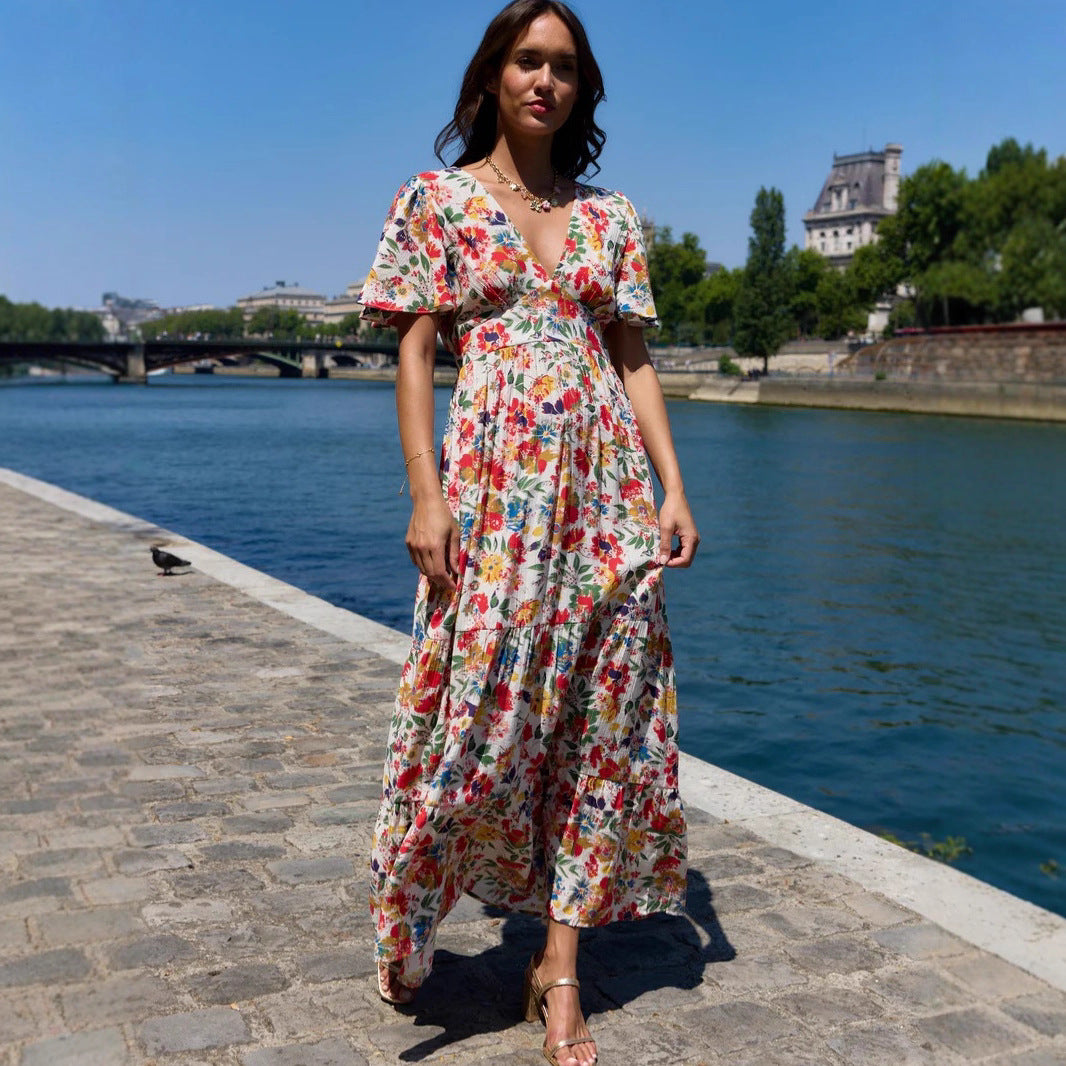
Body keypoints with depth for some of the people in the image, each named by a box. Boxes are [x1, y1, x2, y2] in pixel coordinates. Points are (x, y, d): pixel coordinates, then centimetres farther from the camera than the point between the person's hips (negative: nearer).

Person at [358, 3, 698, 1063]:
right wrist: (426, 493, -11)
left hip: (603, 484, 4)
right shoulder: (436, 200, 5)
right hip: (491, 478, -3)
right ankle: (408, 929, 23)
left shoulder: (609, 216, 13)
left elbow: (633, 359, 12)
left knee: (601, 715, 2)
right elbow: (415, 351, 0)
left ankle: (558, 969, 14)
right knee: (473, 709, -3)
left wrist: (673, 488, 2)